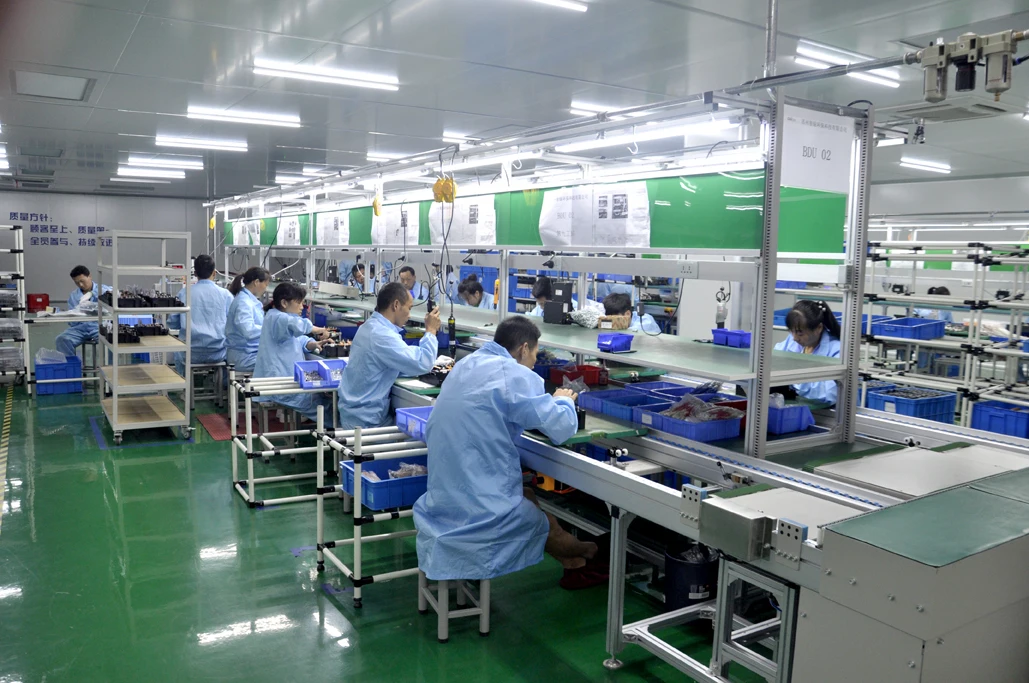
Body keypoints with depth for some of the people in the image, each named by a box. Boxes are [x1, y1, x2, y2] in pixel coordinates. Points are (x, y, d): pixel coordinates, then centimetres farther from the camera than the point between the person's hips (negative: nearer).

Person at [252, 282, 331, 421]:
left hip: (282, 376, 11)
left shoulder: (279, 318, 18)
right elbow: (295, 324, -39)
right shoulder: (276, 318, -16)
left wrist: (313, 344, -8)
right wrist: (318, 330, -24)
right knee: (320, 396, -7)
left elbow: (299, 340, 14)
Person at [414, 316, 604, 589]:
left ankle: (575, 563, 39)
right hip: (481, 503, -8)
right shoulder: (515, 375, -15)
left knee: (528, 496, 26)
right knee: (546, 524, 17)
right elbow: (562, 428, -14)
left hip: (444, 494, 8)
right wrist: (563, 400, 8)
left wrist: (549, 401, 16)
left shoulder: (466, 365, 10)